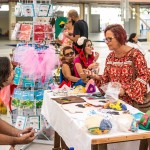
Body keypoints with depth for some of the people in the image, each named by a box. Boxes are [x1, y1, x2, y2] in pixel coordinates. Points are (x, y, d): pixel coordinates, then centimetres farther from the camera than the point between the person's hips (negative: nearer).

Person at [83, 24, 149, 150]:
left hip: (133, 101, -6)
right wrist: (95, 76, -10)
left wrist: (125, 90, -26)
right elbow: (107, 78, 10)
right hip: (114, 100, 6)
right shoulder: (110, 57, 6)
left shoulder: (135, 54, -14)